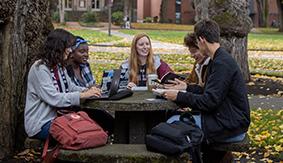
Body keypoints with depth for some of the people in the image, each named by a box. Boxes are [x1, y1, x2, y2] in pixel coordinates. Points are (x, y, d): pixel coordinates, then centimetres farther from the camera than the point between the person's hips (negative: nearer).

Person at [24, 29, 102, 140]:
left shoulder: (59, 66, 13)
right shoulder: (39, 69, -16)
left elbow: (70, 87, 16)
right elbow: (54, 99, -23)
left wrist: (87, 90, -4)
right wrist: (82, 95, -24)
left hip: (55, 117, 8)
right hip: (40, 124, -8)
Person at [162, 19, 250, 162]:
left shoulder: (222, 63, -19)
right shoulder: (220, 59, 13)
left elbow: (209, 101, -20)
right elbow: (211, 93, 18)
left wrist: (179, 97, -12)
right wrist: (187, 88, 25)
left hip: (231, 127, -10)